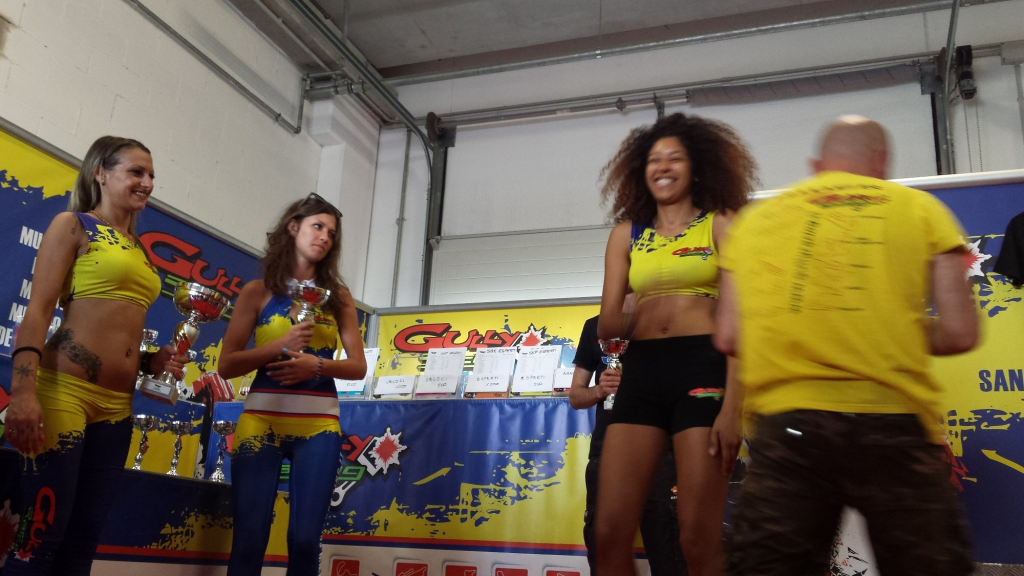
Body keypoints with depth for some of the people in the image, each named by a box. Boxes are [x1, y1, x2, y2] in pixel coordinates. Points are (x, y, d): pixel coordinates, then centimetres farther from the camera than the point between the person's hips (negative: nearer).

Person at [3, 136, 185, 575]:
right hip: (64, 391, -7)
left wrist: (150, 362, 5)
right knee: (42, 535, -8)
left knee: (83, 538, 9)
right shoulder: (73, 225, 2)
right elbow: (38, 310, -8)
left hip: (117, 405, 7)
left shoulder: (138, 250, 19)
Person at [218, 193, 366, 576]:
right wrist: (281, 345, -14)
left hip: (319, 425, 2)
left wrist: (316, 364, -12)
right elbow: (227, 365, 0)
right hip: (262, 420, -1)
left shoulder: (338, 296, 11)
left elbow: (358, 366, 6)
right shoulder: (258, 292, 5)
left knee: (304, 539, -2)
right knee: (249, 539, -3)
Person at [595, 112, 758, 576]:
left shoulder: (719, 224, 7)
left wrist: (732, 405, -11)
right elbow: (607, 323, 13)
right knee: (610, 536, -3)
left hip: (704, 368, -3)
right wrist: (637, 324, -5)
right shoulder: (626, 233, 17)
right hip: (641, 372, 4)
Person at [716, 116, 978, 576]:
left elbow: (729, 338, 9)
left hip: (785, 421, 1)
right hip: (893, 418, -1)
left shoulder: (756, 218, 13)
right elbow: (959, 333, 4)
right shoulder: (919, 207, 9)